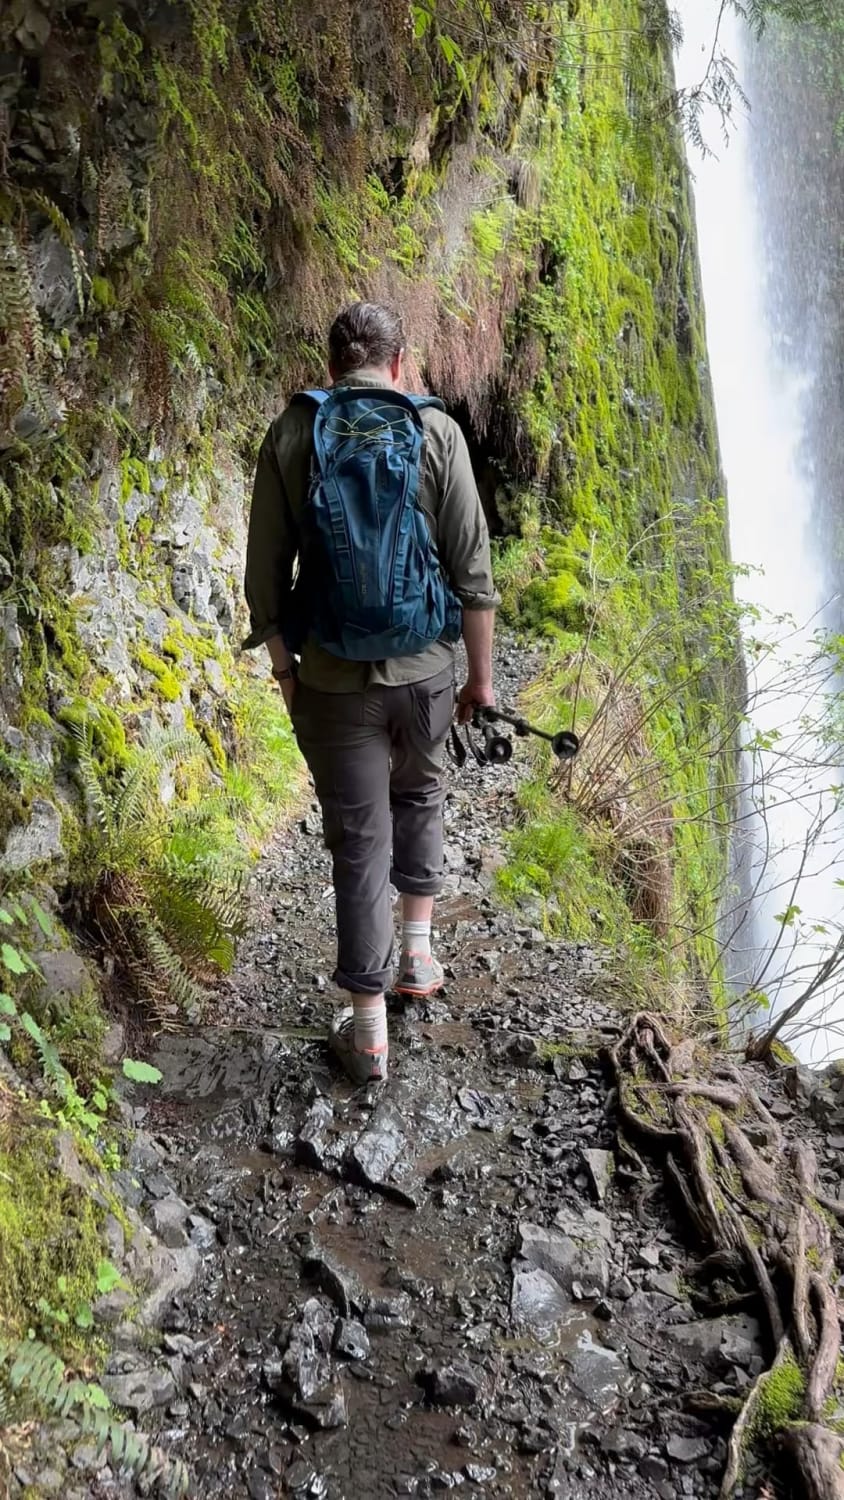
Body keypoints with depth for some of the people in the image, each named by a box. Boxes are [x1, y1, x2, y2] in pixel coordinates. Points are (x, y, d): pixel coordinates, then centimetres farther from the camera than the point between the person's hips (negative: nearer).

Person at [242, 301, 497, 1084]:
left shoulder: (290, 434, -2)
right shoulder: (436, 431, -5)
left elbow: (265, 573, -2)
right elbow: (471, 569, -6)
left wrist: (284, 668, 11)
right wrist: (482, 673, 5)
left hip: (332, 678, 0)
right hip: (424, 668, 1)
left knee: (359, 842, 8)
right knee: (419, 796, 29)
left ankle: (368, 1030, 16)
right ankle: (416, 950, 32)